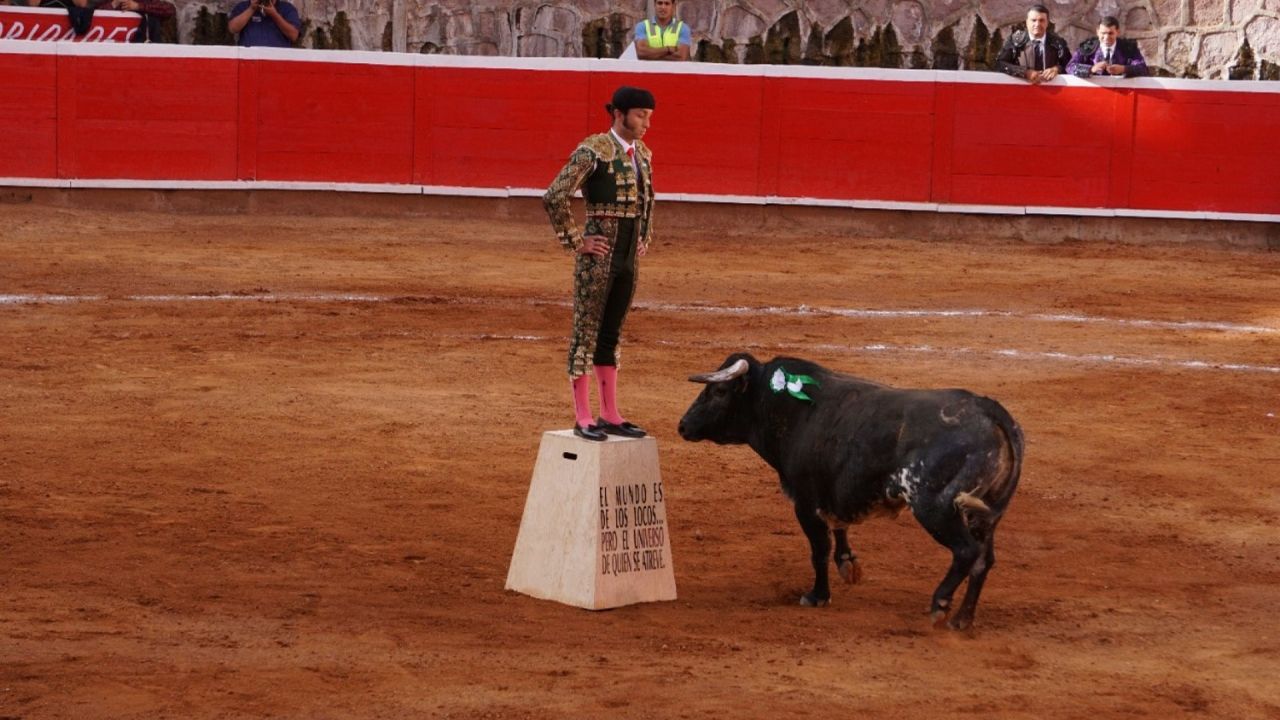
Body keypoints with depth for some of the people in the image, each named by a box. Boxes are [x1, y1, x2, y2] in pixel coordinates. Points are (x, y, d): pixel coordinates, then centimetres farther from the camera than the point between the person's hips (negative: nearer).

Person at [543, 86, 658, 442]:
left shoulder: (642, 154, 10)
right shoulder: (593, 152, -14)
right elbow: (554, 197, -20)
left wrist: (645, 238, 20)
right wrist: (576, 240, -15)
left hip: (628, 258, 8)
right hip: (598, 255, -8)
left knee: (611, 334, 13)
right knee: (586, 332, -1)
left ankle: (610, 415, 19)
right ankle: (583, 418, 3)